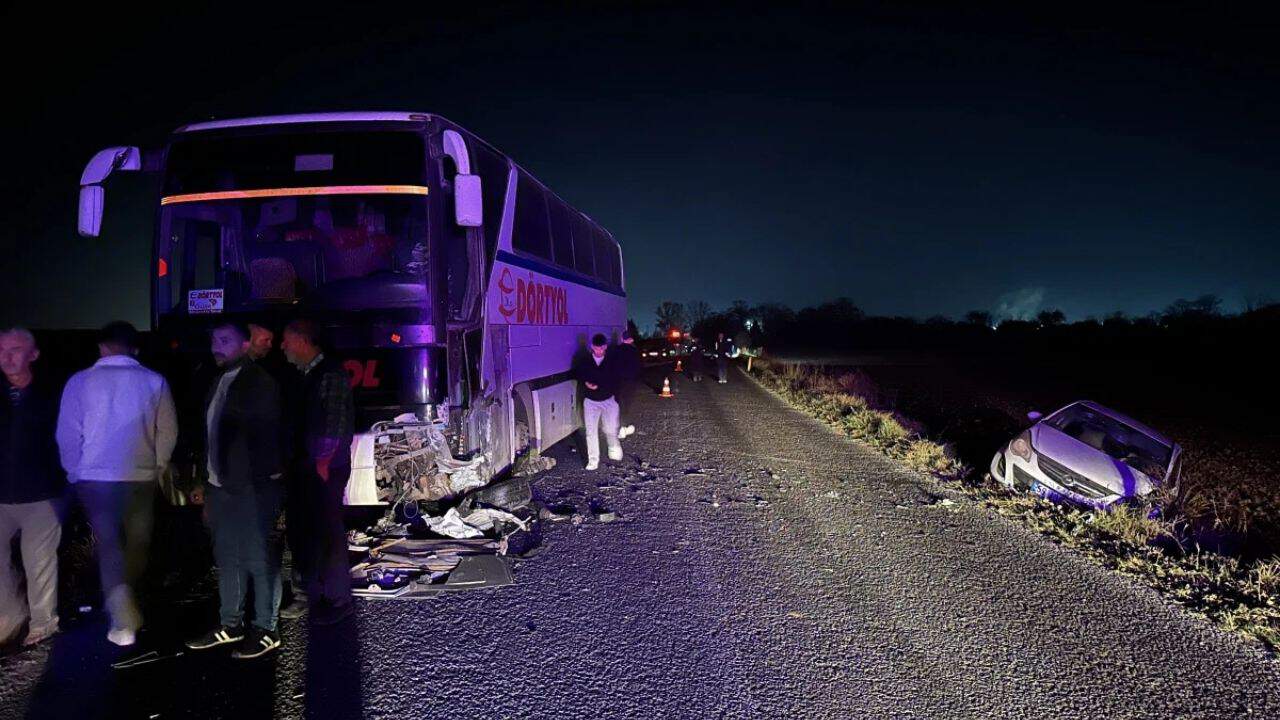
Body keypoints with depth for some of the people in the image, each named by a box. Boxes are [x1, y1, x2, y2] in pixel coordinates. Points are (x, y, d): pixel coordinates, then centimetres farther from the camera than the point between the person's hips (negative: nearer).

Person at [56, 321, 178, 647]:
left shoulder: (80, 381, -6)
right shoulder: (154, 382, -6)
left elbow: (67, 435, -4)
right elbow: (168, 432, -4)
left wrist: (76, 473, 10)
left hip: (96, 478, 0)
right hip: (141, 478, 0)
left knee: (109, 546, 6)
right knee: (137, 546, 15)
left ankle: (124, 622, -3)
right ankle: (129, 611, 28)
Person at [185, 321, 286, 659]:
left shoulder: (260, 382, -9)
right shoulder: (219, 383, 14)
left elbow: (263, 433, -11)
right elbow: (212, 431, 16)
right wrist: (207, 479, 13)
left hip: (252, 487, -8)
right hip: (220, 485, 8)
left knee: (258, 558, -2)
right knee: (227, 558, 15)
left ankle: (265, 630, 7)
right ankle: (230, 625, 26)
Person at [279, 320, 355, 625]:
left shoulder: (331, 374, -13)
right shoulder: (304, 376, 13)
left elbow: (337, 423, -17)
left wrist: (323, 462, -17)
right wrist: (295, 460, 11)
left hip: (325, 470, -9)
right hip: (304, 469, 9)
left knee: (327, 532, -2)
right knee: (301, 530, 14)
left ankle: (338, 598, 9)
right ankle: (311, 592, 28)